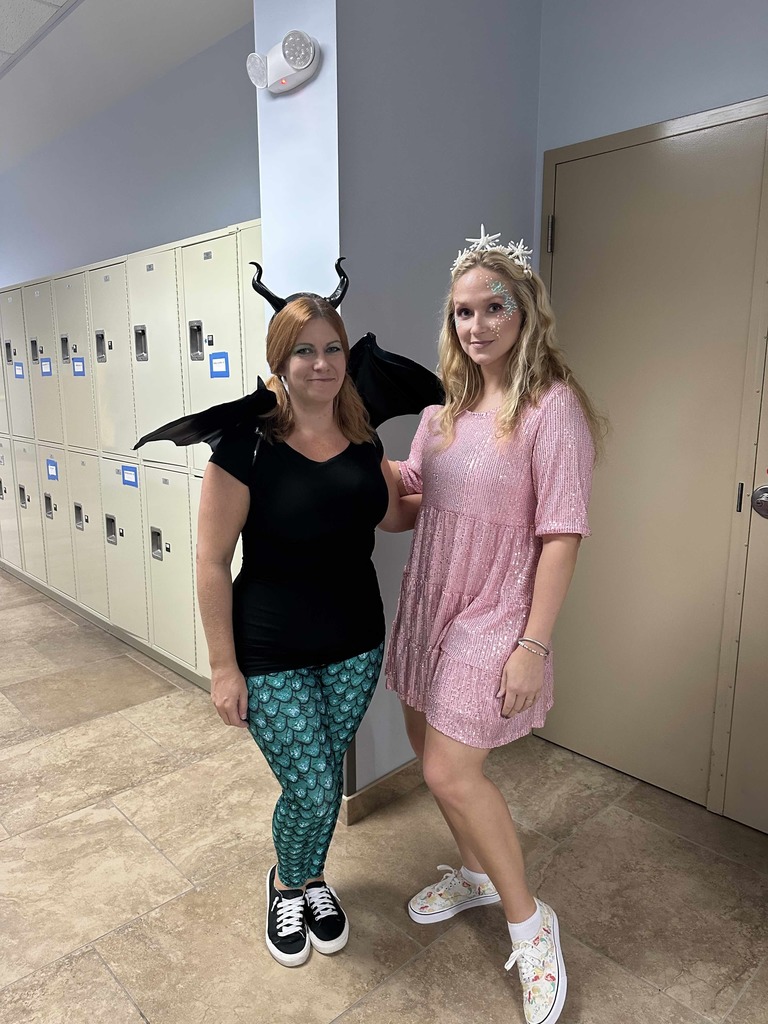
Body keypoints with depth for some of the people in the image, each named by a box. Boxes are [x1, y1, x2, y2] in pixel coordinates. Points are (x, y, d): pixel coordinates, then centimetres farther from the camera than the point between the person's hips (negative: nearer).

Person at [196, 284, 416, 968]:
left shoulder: (362, 439, -1)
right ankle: (286, 886, 38)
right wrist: (224, 667, -12)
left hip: (355, 647, 5)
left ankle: (311, 880, 49)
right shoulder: (248, 444, -16)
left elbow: (392, 513, 16)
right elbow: (212, 561, -13)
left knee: (326, 776, 19)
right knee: (312, 790, 3)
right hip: (273, 657, -4)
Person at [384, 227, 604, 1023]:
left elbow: (562, 534, -18)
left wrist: (534, 645, -19)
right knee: (425, 744, 17)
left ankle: (529, 923, 20)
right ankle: (476, 873, 45)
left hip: (494, 613, -7)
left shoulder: (552, 405, -16)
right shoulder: (449, 401, 5)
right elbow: (411, 480, 19)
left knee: (451, 772, -7)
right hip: (429, 598, 8)